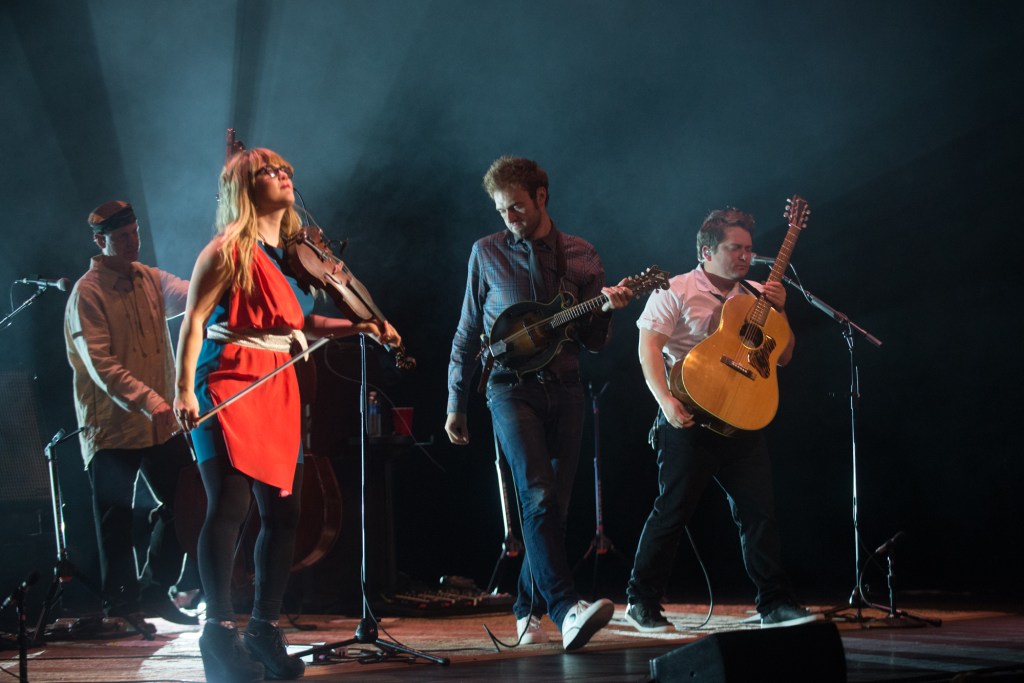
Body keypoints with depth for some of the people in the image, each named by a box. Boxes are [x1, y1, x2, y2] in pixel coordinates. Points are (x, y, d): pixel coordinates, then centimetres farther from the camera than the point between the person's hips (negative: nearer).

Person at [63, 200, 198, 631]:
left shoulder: (149, 280, 9)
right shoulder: (87, 294, -11)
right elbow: (101, 365, -19)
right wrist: (147, 400, -29)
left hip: (160, 423, 6)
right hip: (112, 427, -6)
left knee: (183, 503, 9)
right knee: (116, 520, 4)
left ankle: (154, 592, 24)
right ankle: (120, 602, 18)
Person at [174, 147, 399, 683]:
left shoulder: (292, 252, 16)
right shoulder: (228, 251, -4)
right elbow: (194, 321, -9)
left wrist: (360, 328, 9)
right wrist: (184, 389, -18)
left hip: (279, 388, 7)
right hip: (230, 382, -7)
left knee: (283, 511, 4)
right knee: (229, 503, -13)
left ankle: (265, 627, 15)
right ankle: (220, 630, -7)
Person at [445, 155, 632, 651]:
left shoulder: (581, 256, 7)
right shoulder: (487, 253, 5)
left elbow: (593, 342, 9)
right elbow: (467, 333, 10)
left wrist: (605, 309, -12)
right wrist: (456, 404, 10)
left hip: (565, 388, 3)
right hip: (512, 386, -3)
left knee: (554, 504, 2)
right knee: (539, 495, -21)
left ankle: (528, 609, 17)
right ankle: (566, 609, -32)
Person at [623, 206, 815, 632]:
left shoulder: (755, 296, 16)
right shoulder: (676, 292, 0)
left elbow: (783, 358, 17)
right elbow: (649, 346, -11)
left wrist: (779, 312, 0)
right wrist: (666, 400, -23)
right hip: (689, 418, -5)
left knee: (759, 510, 1)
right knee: (673, 510, -3)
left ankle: (774, 603, 8)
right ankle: (641, 601, 8)